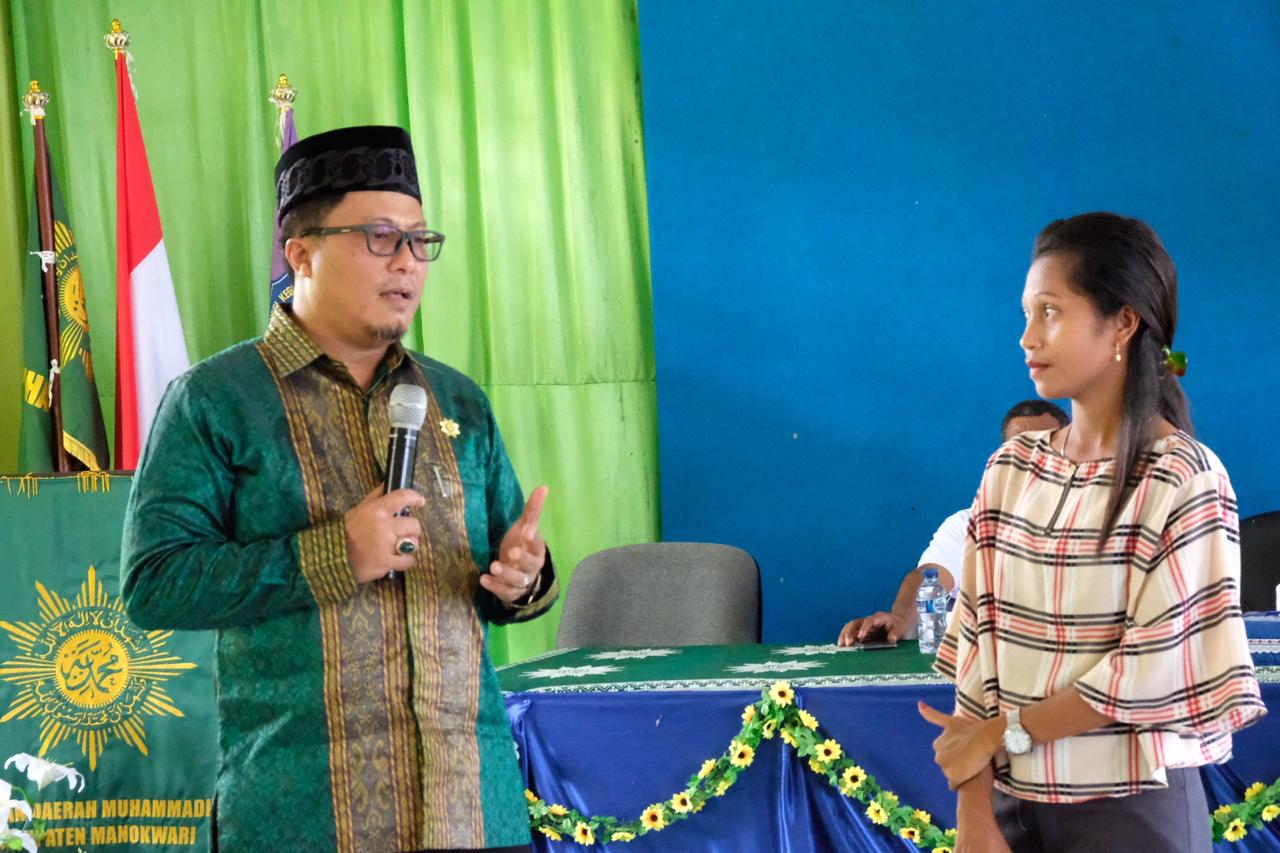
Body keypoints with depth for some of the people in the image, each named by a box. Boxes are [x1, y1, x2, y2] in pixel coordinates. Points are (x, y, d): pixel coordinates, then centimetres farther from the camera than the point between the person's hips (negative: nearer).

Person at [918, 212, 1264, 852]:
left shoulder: (1183, 480, -11)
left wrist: (1003, 729, -8)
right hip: (1012, 797, 4)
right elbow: (978, 641, -1)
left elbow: (1150, 673, -15)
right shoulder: (1010, 470, 5)